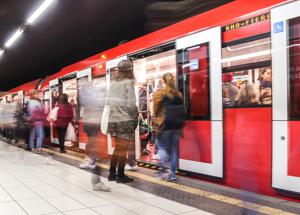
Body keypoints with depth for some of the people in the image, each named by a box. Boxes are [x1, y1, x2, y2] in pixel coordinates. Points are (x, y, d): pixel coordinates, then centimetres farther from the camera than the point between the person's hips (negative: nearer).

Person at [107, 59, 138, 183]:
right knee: (123, 149, 4)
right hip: (125, 120, -6)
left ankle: (112, 173, 24)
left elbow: (109, 102, 7)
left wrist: (115, 111, 12)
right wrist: (136, 115, -1)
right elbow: (131, 104, -16)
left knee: (117, 148, 18)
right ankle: (120, 176, 10)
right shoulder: (128, 83, -11)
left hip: (113, 119, 6)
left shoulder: (113, 83, 8)